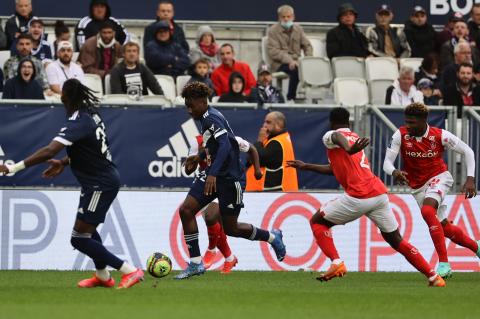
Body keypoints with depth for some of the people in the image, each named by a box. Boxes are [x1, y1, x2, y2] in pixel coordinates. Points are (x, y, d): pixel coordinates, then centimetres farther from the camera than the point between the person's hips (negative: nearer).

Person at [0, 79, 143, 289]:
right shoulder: (90, 114, 3)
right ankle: (102, 276, 40)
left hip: (100, 184, -10)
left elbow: (49, 151, -35)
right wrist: (64, 163, 11)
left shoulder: (78, 123, -25)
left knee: (79, 238, -9)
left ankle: (130, 271, -8)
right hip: (106, 179, 10)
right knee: (87, 229, 27)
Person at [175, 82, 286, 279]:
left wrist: (213, 174, -40)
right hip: (213, 176, 9)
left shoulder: (212, 119, -17)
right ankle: (196, 263, -5)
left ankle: (272, 237, 26)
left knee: (230, 228, 0)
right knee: (186, 210, -7)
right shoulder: (207, 118, 13)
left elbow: (225, 145, -31)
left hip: (228, 178, -9)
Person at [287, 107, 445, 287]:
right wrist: (306, 166, 50)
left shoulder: (330, 136, 7)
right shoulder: (355, 138, 30)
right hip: (380, 194, 7)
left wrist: (349, 149, -44)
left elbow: (339, 137, -21)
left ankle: (336, 262, -6)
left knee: (317, 222, 12)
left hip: (359, 197, -7)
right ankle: (433, 277, 10)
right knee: (395, 240, 16)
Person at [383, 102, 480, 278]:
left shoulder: (440, 135, -18)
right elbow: (387, 163, -17)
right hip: (418, 187, 4)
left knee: (427, 211, -32)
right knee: (445, 228, 8)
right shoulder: (401, 135, -15)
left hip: (439, 178, -4)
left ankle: (444, 263, -30)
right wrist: (395, 172, -40)